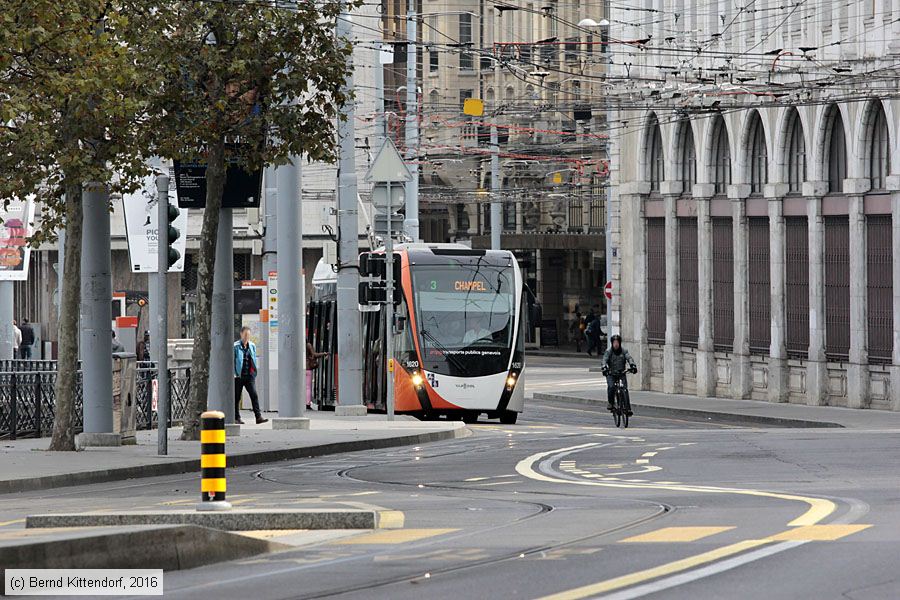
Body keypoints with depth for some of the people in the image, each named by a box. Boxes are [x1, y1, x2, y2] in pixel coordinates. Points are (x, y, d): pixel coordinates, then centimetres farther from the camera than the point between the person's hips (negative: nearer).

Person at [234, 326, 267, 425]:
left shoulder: (252, 346, 11)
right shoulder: (235, 346, -4)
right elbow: (232, 360, -4)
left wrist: (254, 372, 14)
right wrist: (234, 373, -10)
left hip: (249, 375, 3)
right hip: (239, 376, -3)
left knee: (254, 395, -9)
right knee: (236, 397, 5)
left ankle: (258, 416, -13)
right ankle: (236, 418, 14)